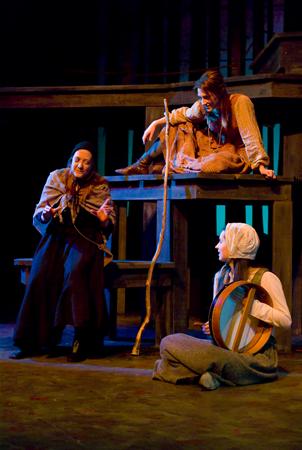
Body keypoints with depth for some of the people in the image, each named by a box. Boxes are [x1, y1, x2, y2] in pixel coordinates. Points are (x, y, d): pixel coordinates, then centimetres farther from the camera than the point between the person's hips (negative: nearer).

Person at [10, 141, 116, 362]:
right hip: (58, 236, 2)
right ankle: (33, 341, -16)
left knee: (75, 273, -32)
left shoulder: (100, 186, 3)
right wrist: (46, 214, -18)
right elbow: (38, 214, 5)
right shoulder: (56, 178, 6)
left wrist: (104, 219, -20)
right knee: (41, 275, -24)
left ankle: (82, 342, -26)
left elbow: (109, 226, 3)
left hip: (86, 239, -2)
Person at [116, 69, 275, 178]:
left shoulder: (240, 102, -24)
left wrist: (261, 166, -35)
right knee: (178, 127, 3)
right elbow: (184, 114, 12)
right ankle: (142, 166, 7)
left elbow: (251, 137, -28)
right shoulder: (202, 106, -7)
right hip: (216, 150, 6)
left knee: (211, 165, -37)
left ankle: (174, 167, -4)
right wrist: (156, 123, 6)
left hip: (237, 157, -6)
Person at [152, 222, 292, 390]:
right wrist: (212, 326, 0)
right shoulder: (220, 277, 13)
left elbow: (286, 320, -10)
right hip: (225, 345, 6)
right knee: (169, 342, -13)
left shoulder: (265, 278, -7)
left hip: (257, 355, -6)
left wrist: (251, 304, -19)